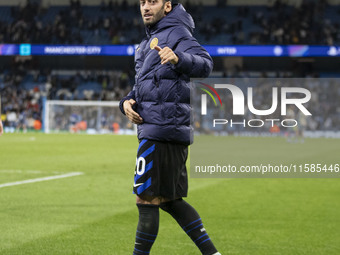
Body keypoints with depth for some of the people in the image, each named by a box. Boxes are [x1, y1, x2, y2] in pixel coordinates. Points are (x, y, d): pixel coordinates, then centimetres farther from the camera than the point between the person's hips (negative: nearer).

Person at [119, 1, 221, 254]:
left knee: (147, 201, -6)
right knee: (169, 200, 15)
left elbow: (204, 64, -24)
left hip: (163, 128, -11)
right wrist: (127, 101, 6)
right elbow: (142, 83, 28)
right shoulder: (150, 40, 23)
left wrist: (179, 59, -45)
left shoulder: (175, 32, -8)